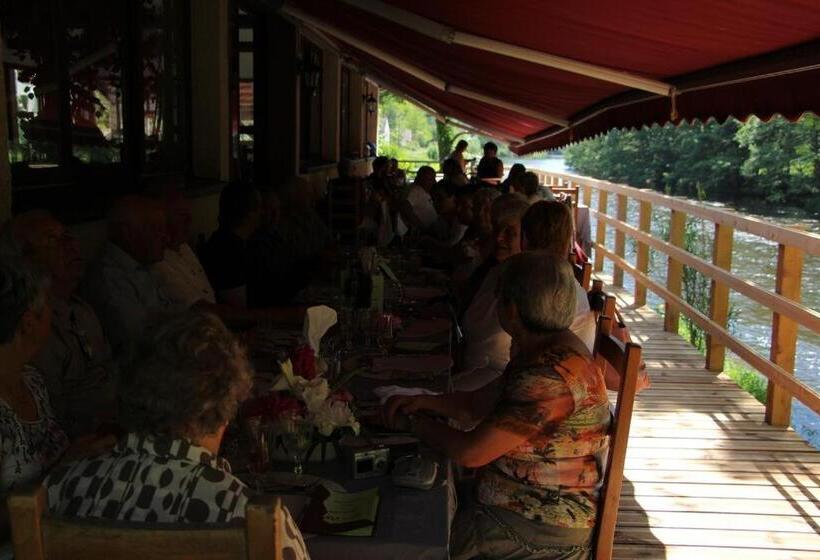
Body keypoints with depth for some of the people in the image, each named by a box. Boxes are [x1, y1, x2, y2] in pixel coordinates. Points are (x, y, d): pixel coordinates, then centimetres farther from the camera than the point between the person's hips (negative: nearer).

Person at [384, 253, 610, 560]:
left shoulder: (551, 376, -29)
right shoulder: (541, 351, 5)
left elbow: (471, 453, -25)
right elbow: (479, 404, 14)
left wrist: (414, 422, -8)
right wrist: (425, 401, -3)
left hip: (542, 531, -9)